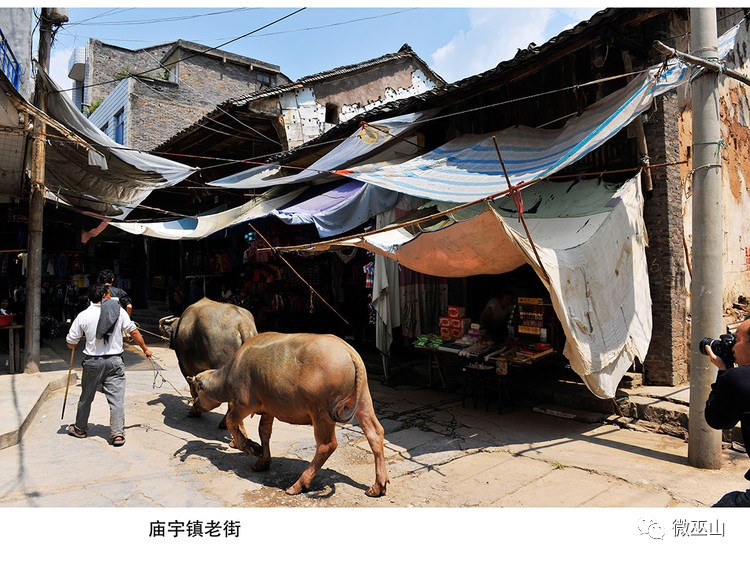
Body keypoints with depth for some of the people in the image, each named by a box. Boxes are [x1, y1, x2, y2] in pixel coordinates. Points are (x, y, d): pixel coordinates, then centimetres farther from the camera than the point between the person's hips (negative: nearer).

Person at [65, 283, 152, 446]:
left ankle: (80, 429, 35)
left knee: (86, 397, 19)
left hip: (92, 361, 2)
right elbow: (134, 331, -4)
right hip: (114, 361, -2)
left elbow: (70, 343, 1)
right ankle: (117, 434, -2)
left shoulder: (83, 316, -3)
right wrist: (145, 348, 7)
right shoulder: (118, 311, -6)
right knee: (117, 399, 0)